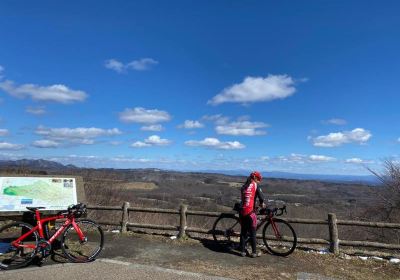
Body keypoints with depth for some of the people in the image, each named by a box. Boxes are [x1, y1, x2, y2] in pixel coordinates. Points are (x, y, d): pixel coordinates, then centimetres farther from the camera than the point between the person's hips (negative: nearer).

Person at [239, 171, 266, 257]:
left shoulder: (243, 187, 15)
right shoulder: (255, 185, -2)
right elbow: (261, 195, -10)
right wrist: (262, 203, 12)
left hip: (242, 212, 5)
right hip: (250, 212, -5)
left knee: (243, 232, 14)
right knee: (252, 233, 6)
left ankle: (242, 251, 18)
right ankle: (254, 252, 14)